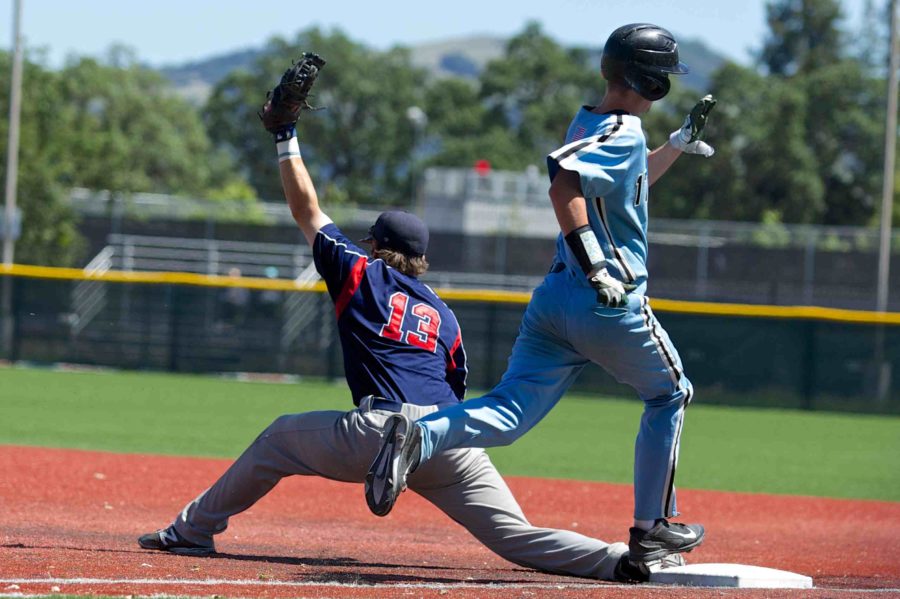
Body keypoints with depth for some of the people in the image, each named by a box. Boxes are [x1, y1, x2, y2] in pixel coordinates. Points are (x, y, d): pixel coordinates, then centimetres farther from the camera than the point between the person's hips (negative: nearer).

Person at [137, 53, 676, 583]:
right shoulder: (444, 316, 27)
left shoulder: (361, 273, 17)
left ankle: (191, 532, 25)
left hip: (381, 431, -3)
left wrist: (286, 139, 32)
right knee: (519, 538, -3)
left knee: (279, 439, 22)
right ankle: (619, 559, -26)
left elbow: (308, 213, 23)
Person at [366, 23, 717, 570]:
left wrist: (681, 142, 33)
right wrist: (598, 269, -30)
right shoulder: (623, 132, -11)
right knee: (670, 395, 16)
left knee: (508, 412, -3)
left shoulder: (587, 123, 18)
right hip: (610, 307, -7)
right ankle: (652, 530, 18)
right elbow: (564, 182, -28)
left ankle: (418, 437, -31)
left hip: (553, 299, 7)